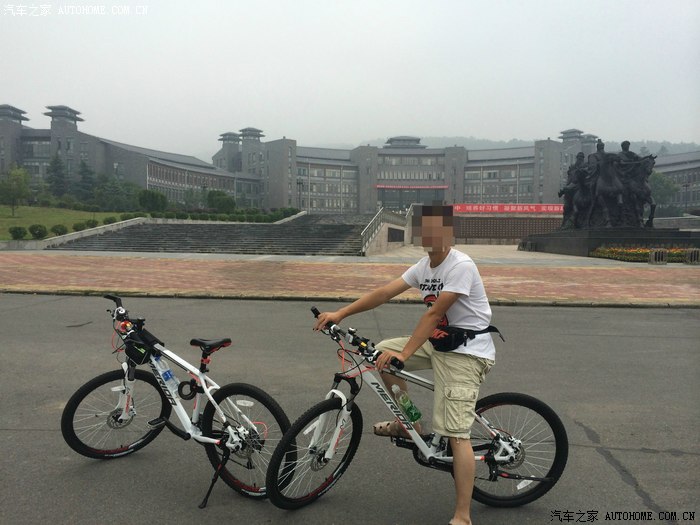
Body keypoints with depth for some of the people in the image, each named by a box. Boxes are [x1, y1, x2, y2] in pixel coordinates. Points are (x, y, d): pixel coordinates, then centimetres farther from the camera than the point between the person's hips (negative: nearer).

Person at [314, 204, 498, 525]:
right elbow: (385, 292, -1)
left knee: (456, 432, -12)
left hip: (466, 353, -8)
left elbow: (434, 312, -26)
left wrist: (404, 354, -28)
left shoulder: (461, 266, -20)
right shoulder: (424, 266, 5)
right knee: (381, 353, 4)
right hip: (438, 343, 9)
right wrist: (340, 313, -7)